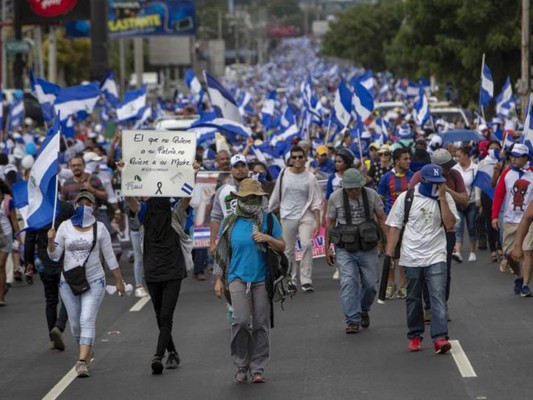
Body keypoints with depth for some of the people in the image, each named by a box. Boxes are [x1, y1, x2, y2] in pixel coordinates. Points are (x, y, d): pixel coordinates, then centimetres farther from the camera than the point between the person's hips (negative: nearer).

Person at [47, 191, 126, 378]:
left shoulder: (99, 228, -1)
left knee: (87, 321, -15)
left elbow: (109, 256, 5)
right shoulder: (65, 227, 2)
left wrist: (119, 280, 7)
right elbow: (54, 255, 1)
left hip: (94, 281, -2)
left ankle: (82, 362, -21)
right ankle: (87, 352, 34)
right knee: (75, 324, 8)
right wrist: (51, 241, -19)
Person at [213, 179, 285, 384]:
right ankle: (241, 365, 1)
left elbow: (282, 247, 7)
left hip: (262, 278, 1)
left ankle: (257, 368, 10)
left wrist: (268, 238, -12)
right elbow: (222, 252, 11)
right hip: (238, 277, -1)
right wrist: (218, 279, 8)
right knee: (241, 321, -14)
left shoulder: (269, 219, 5)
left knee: (260, 324, 1)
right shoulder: (231, 222, 6)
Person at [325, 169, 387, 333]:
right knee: (348, 283, -11)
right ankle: (353, 320, -8)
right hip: (345, 250, -1)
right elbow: (330, 223, 5)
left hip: (368, 248, 1)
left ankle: (364, 310, 33)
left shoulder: (372, 195, -2)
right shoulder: (335, 197, -3)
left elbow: (381, 218, 5)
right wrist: (327, 247, 4)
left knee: (370, 283, 5)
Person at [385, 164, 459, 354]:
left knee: (438, 296, -13)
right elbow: (395, 226, 3)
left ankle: (440, 338, -19)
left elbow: (450, 223, -10)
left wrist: (442, 197, -15)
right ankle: (414, 336, 22)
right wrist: (389, 252, -3)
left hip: (436, 257, -1)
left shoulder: (445, 198, 1)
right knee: (413, 299, 10)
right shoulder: (406, 198, -1)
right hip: (412, 257, 1)